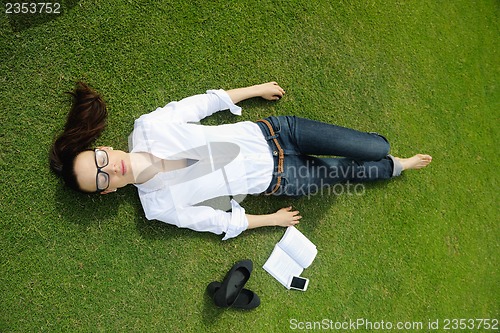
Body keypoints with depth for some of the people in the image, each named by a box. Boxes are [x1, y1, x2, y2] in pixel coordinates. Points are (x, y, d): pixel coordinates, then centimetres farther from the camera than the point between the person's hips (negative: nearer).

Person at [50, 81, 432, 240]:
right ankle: (398, 167, 41)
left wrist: (257, 88, 6)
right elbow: (222, 223, -6)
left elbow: (204, 102, 0)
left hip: (269, 132, 2)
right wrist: (273, 219, 1)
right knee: (343, 173, 6)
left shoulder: (147, 126, -11)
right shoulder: (159, 206, -13)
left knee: (375, 147, -2)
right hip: (277, 180, -1)